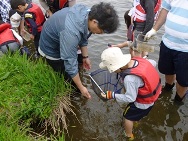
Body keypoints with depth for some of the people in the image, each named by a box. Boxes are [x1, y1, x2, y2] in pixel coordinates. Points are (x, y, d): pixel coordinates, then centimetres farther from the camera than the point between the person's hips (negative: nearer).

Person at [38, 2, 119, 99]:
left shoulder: (87, 11, -20)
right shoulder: (71, 33, -45)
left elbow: (83, 36, -2)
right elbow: (70, 64, -35)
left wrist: (85, 57, 6)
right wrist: (81, 88, -25)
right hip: (51, 50, -8)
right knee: (68, 77, 4)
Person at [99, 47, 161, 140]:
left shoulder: (130, 79, -38)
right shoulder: (136, 59, -18)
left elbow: (130, 98, -27)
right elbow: (153, 63, 1)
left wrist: (112, 95, -21)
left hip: (145, 101, -7)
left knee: (128, 117, 16)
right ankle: (135, 119, 61)